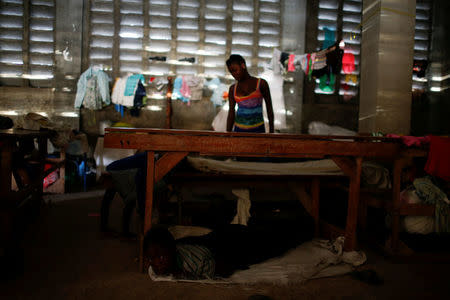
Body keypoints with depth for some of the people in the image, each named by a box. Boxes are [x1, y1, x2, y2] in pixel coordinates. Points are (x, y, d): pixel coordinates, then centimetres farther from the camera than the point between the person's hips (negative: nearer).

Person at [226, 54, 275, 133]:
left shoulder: (261, 84, -1)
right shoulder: (233, 89, 7)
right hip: (239, 130, 3)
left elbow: (269, 108, 3)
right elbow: (231, 114, 6)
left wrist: (271, 132, 2)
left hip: (258, 130, -2)